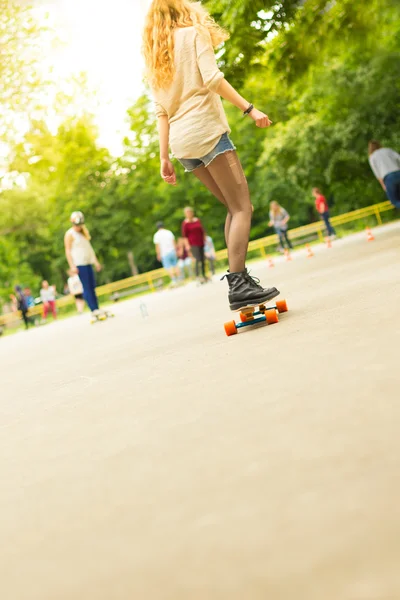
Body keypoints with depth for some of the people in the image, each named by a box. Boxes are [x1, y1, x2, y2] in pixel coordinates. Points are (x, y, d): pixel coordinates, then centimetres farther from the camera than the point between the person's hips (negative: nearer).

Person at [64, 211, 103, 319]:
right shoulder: (70, 234, -5)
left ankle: (97, 309, 7)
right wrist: (72, 266, -16)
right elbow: (68, 251, -9)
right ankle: (94, 310, -10)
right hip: (79, 264, -7)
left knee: (92, 287, 5)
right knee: (87, 287, -9)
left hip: (88, 263, 7)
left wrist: (96, 261, 22)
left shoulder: (84, 232, 17)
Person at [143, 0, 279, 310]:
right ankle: (238, 284, -19)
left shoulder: (155, 58, 22)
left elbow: (161, 111, 16)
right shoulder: (194, 33, 5)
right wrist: (249, 108, -13)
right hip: (206, 130, -7)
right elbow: (212, 78, -11)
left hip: (181, 142, 7)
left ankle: (239, 278, 7)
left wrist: (165, 157, 13)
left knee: (235, 207, 13)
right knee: (242, 207, -8)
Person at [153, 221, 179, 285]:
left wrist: (158, 255, -2)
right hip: (172, 251, 4)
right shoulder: (169, 232, 6)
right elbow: (174, 242, 8)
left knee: (168, 268, -3)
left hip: (164, 254, -4)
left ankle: (174, 281, -10)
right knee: (175, 266, 11)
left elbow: (157, 246, -8)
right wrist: (176, 250, 16)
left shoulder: (157, 235, -5)